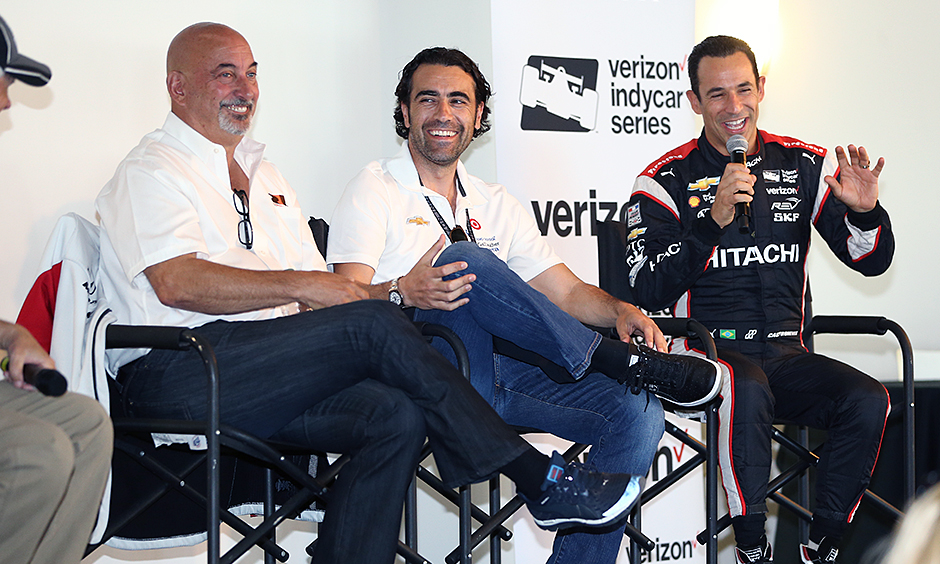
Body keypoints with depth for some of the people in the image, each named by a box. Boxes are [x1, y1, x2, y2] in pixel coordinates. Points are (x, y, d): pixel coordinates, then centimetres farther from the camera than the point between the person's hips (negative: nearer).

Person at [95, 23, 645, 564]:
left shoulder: (263, 173, 27)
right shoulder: (151, 172, 3)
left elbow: (319, 293, 21)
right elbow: (178, 283, -15)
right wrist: (301, 286, -15)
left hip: (271, 372, 8)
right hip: (179, 374, -7)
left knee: (396, 415, -22)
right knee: (376, 322, -24)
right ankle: (536, 476, -19)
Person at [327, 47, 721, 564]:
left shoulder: (496, 205, 23)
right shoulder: (375, 191, 7)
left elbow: (568, 292, 18)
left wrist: (620, 310, -5)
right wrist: (403, 293, -30)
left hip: (503, 374, 5)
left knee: (638, 415, -18)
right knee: (464, 263, -33)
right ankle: (619, 361, -24)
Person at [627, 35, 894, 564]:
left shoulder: (806, 165, 10)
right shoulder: (666, 181, 0)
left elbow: (872, 261, 9)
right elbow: (649, 292, -11)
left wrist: (865, 211, -14)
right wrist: (713, 220, -22)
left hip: (785, 354, 4)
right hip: (708, 351, -3)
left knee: (869, 400, -23)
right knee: (748, 390, -36)